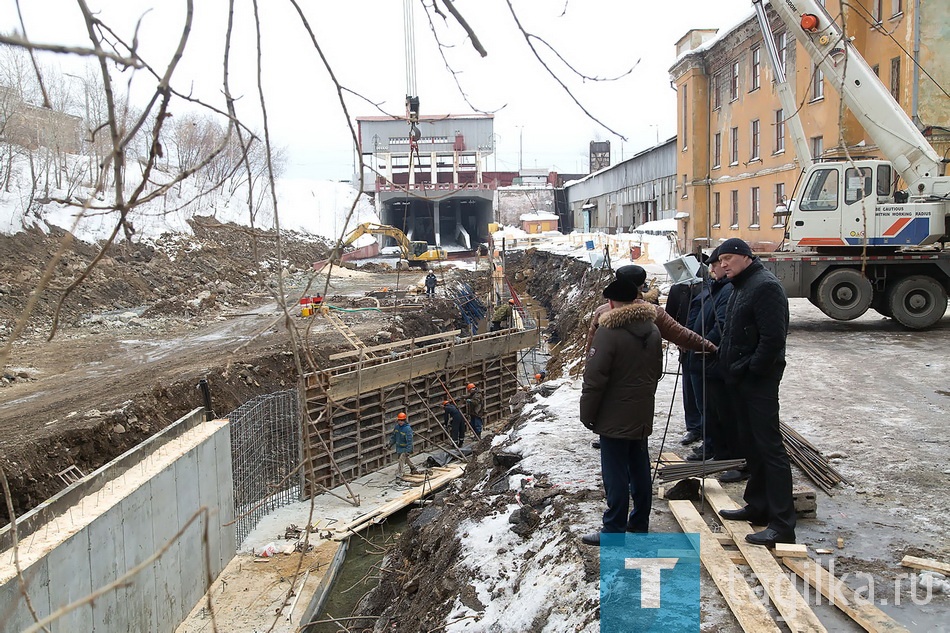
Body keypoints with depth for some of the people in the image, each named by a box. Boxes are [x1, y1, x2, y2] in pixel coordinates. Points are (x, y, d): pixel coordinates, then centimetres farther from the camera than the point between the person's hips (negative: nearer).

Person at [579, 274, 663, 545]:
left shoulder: (609, 332, -19)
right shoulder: (652, 329, 6)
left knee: (616, 474, -1)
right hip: (642, 415, 8)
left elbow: (594, 378, -18)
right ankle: (639, 524, 27)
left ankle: (614, 530, 6)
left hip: (614, 418, -7)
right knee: (640, 469, 16)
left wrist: (587, 413, -9)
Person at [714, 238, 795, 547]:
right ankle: (757, 506, 28)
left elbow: (773, 338, -23)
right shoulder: (741, 285, 17)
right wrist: (731, 367, 13)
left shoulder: (765, 286, -16)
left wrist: (751, 370, -18)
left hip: (759, 381, -10)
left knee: (769, 446, -9)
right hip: (740, 380, 10)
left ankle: (782, 524, -6)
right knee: (750, 444, 16)